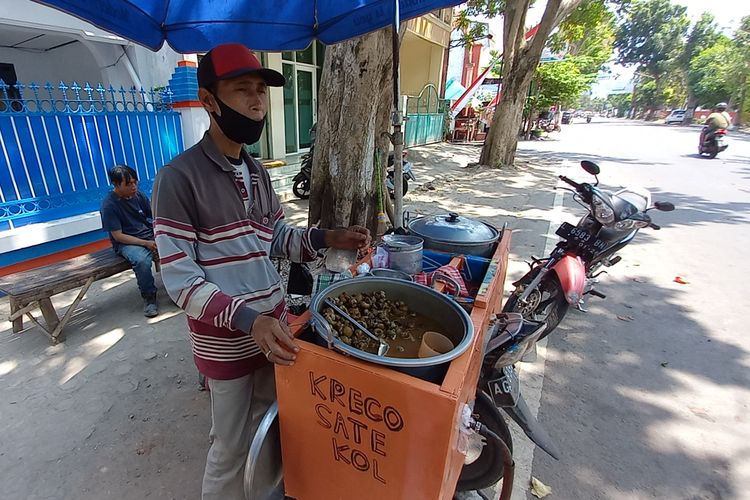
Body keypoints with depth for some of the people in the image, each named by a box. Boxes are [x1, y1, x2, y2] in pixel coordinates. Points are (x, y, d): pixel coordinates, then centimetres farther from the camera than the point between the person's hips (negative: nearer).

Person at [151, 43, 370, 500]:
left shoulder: (257, 171, 6)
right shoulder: (180, 177, -17)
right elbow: (180, 279, -19)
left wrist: (327, 238, -6)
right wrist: (248, 319, -31)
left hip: (274, 322, 7)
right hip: (226, 338, -6)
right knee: (232, 447, 13)